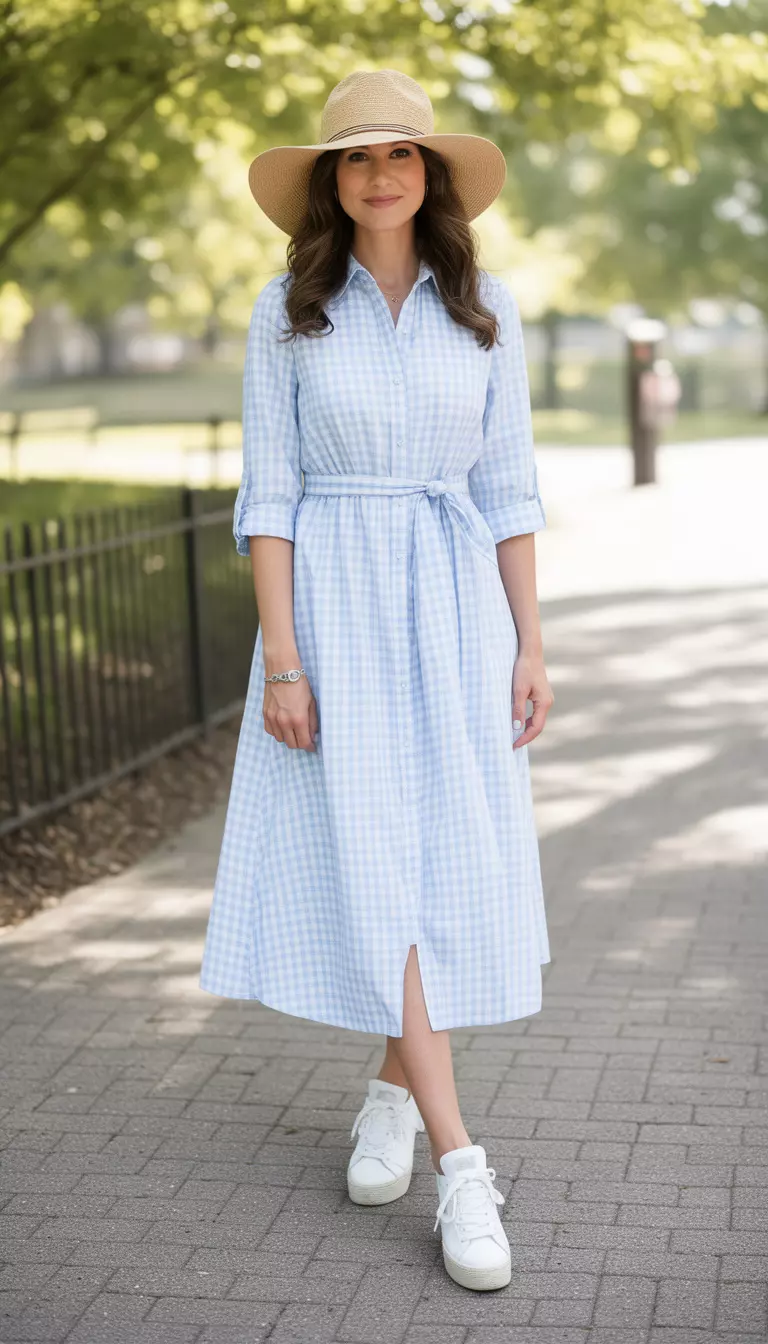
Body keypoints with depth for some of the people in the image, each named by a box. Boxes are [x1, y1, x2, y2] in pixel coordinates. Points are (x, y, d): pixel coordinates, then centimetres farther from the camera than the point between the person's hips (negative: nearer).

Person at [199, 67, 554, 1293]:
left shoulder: (483, 309, 6)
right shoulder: (287, 313, 1)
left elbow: (508, 486, 6)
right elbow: (267, 493, -3)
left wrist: (531, 644, 0)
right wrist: (281, 662, -11)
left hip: (455, 604, 2)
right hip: (336, 601, -2)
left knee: (452, 861, 3)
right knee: (370, 862, -10)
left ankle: (393, 1089, 25)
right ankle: (460, 1165, -8)